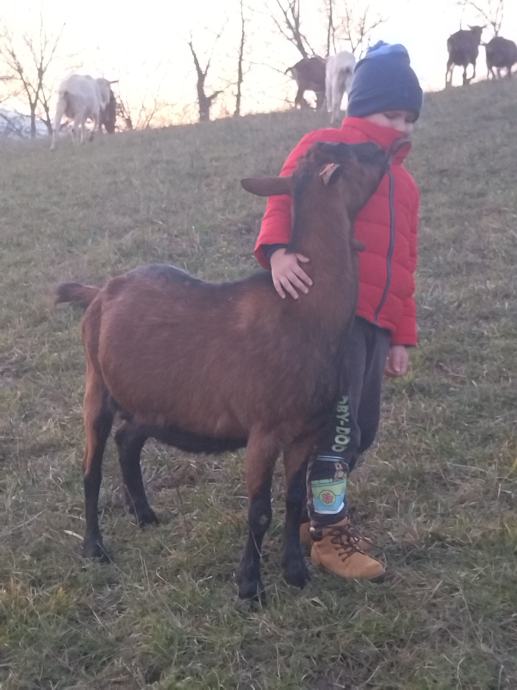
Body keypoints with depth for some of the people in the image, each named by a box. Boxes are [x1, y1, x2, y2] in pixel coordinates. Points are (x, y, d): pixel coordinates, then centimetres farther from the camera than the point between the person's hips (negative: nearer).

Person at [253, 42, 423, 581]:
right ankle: (329, 533, 5)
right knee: (337, 422, -7)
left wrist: (402, 335, 21)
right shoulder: (325, 147, 4)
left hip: (377, 321, 8)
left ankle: (321, 508, 28)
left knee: (363, 427, 10)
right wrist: (278, 250, -35)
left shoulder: (403, 182, 25)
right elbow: (286, 199, -13)